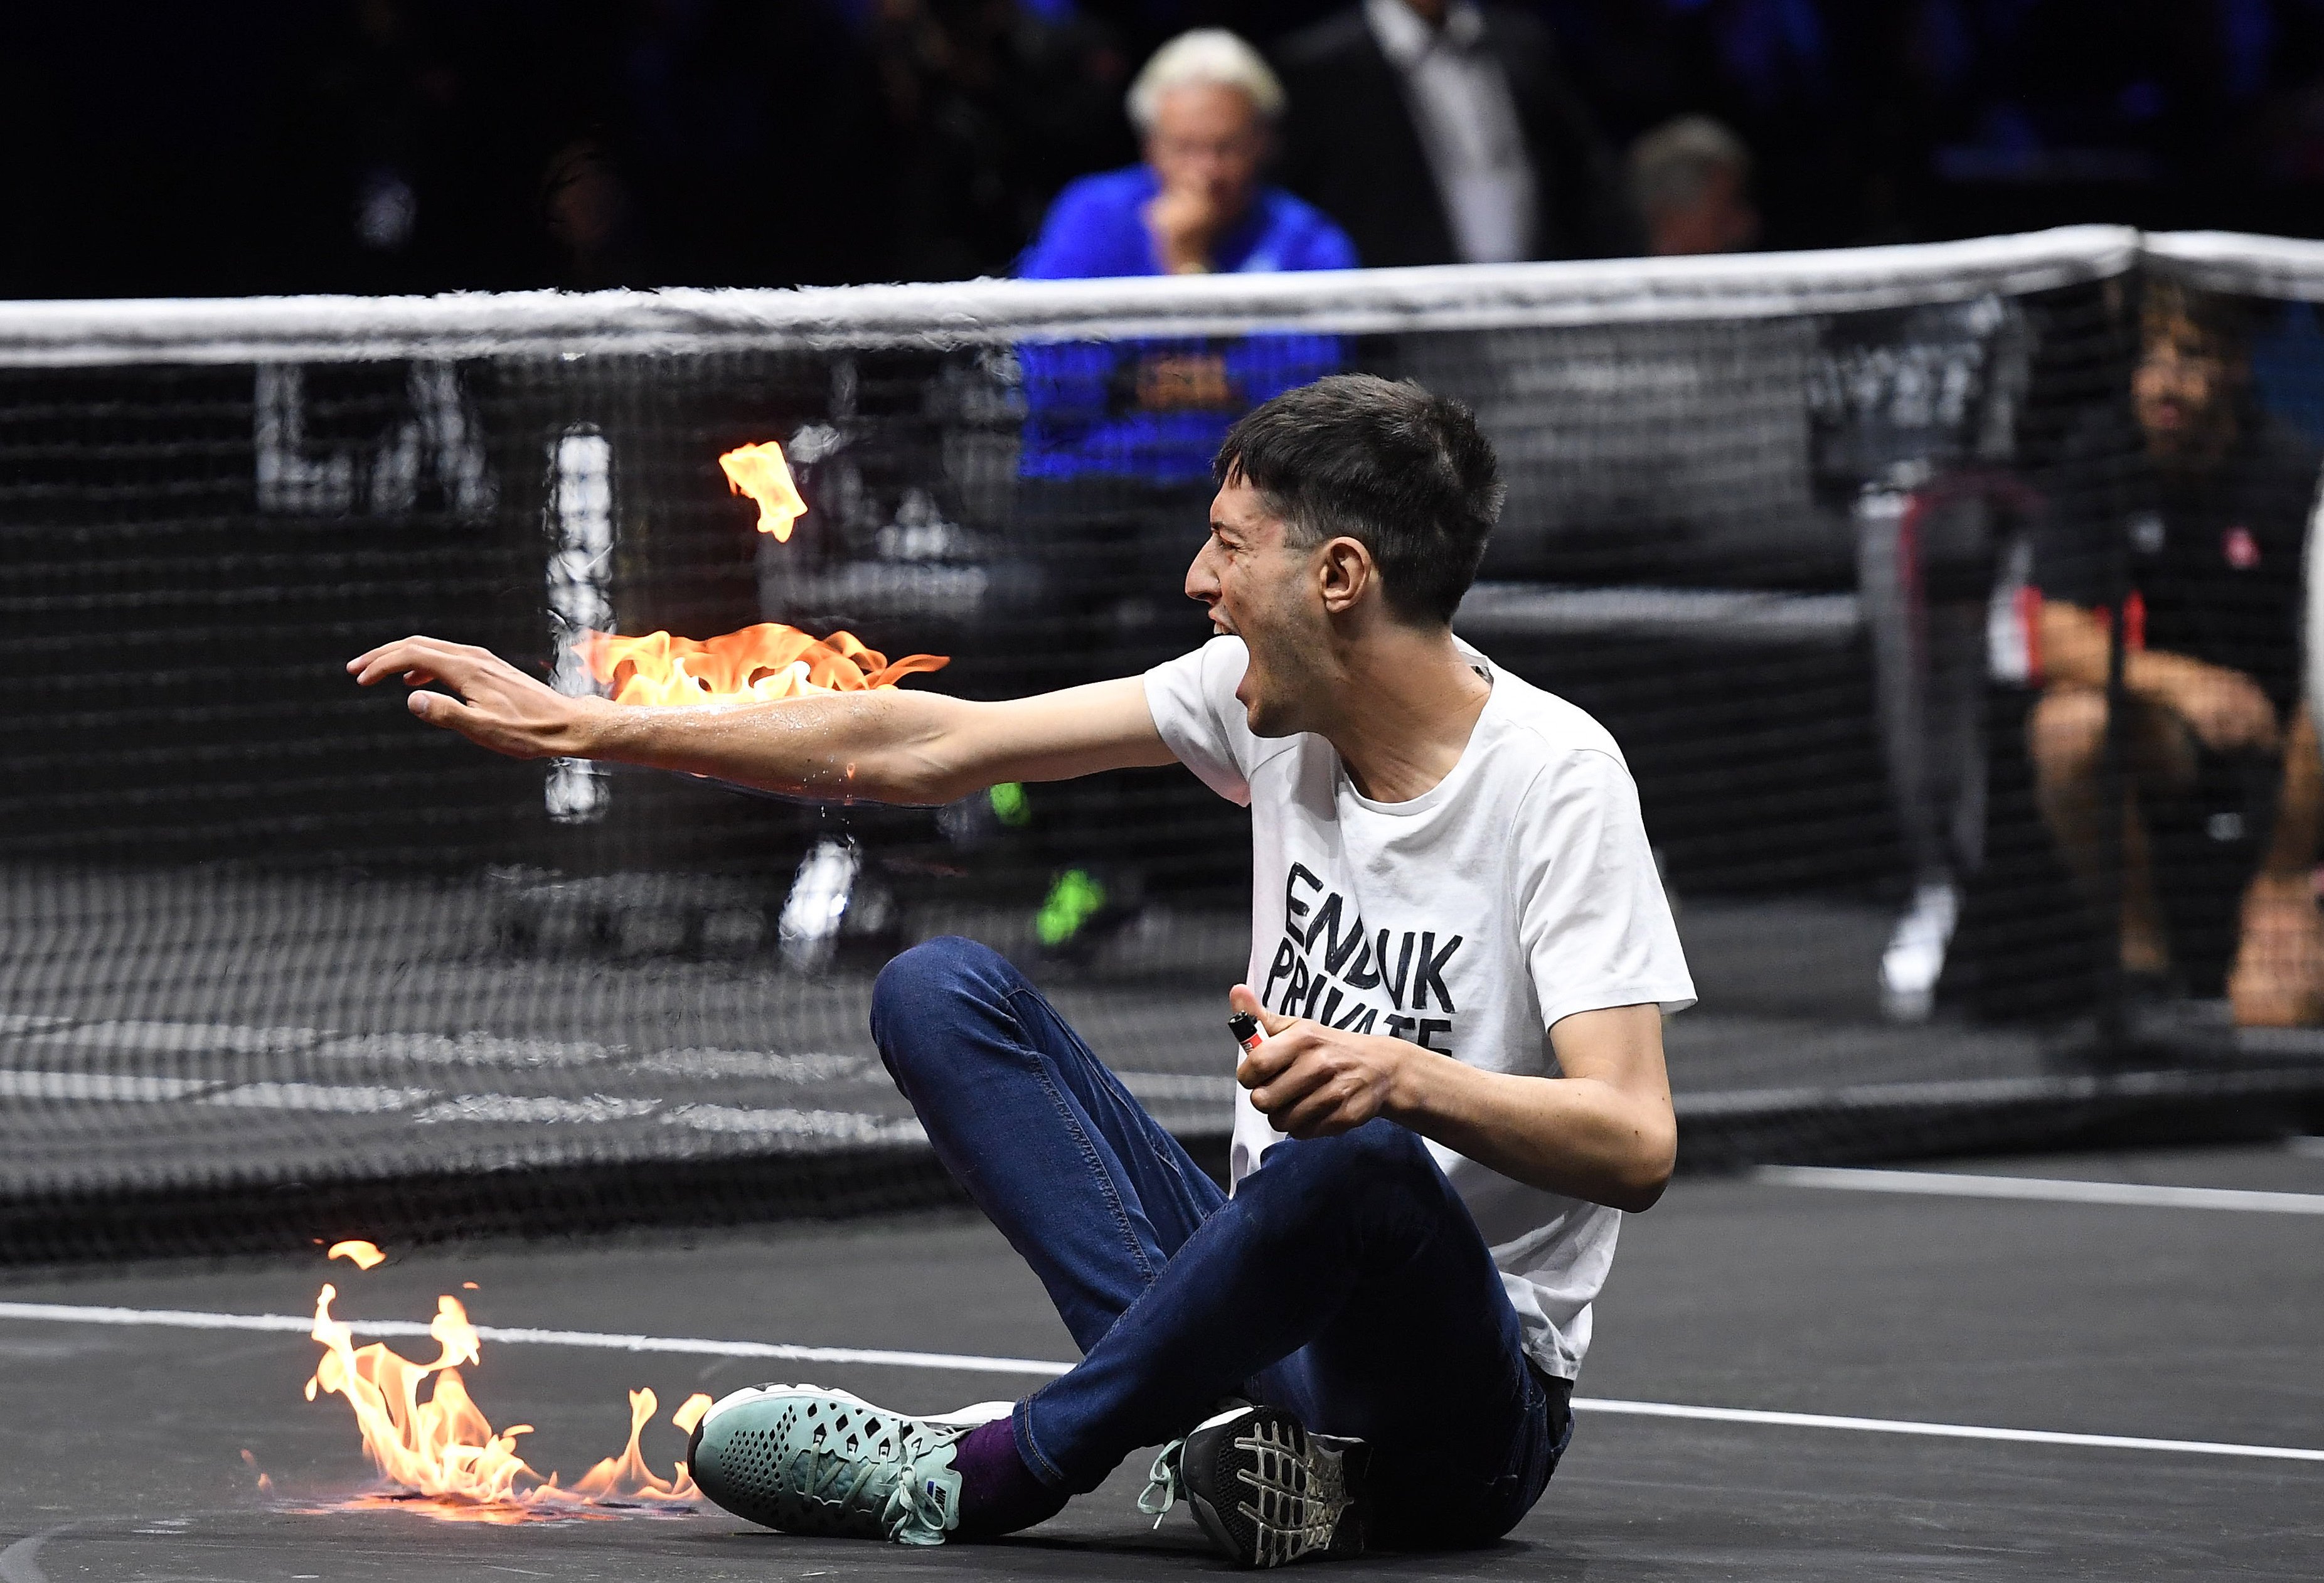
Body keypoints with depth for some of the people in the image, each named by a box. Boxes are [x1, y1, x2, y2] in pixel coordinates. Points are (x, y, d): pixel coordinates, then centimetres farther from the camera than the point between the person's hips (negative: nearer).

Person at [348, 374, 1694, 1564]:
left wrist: (1401, 1076, -43)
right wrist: (584, 727, 6)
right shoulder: (1268, 696, 2)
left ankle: (992, 1472, -18)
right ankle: (1211, 1422, -22)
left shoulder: (1554, 775, -17)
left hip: (1468, 1420, -7)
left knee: (1357, 1161, -40)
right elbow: (931, 748, 6)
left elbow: (1635, 1146, -26)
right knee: (940, 991, -3)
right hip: (1281, 1312, 7)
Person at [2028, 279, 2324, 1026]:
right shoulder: (2104, 462, -8)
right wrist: (2182, 681, -34)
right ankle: (2141, 952, -12)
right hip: (2170, 718, 3)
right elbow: (2062, 641, -13)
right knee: (2071, 726, -34)